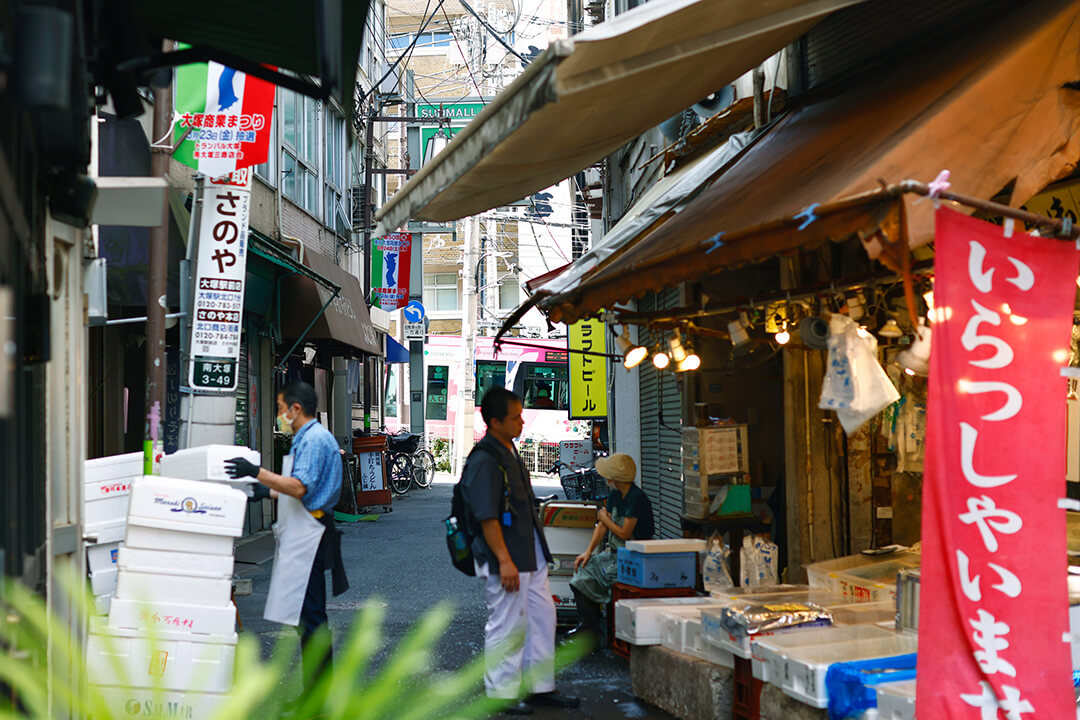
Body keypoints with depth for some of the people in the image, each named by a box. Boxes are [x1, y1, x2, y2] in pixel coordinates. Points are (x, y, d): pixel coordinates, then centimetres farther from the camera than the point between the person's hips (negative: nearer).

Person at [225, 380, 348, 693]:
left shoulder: (315, 439, -14)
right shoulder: (306, 438, 19)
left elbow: (299, 488, -24)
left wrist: (256, 472, -24)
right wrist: (267, 491, 26)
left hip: (308, 535, -11)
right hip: (301, 537, 11)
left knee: (309, 615, -9)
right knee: (309, 615, 12)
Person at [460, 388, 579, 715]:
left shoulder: (509, 453, 12)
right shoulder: (484, 461, -19)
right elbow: (487, 517, -22)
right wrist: (504, 560, -24)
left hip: (530, 556, 10)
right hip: (506, 560, -10)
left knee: (543, 616, 14)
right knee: (507, 625, -1)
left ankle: (540, 687, 24)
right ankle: (501, 694, 11)